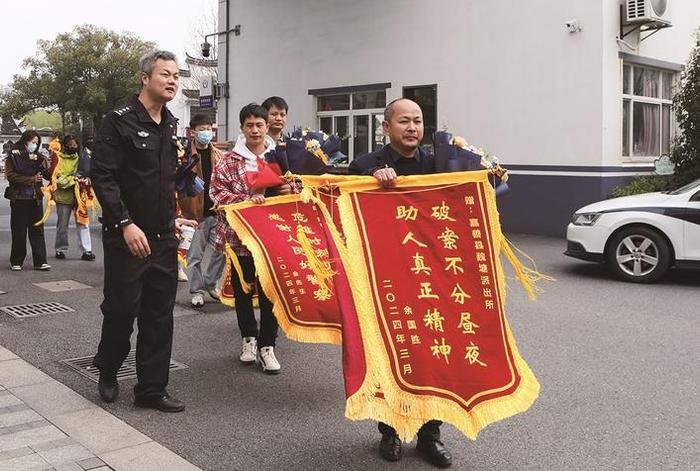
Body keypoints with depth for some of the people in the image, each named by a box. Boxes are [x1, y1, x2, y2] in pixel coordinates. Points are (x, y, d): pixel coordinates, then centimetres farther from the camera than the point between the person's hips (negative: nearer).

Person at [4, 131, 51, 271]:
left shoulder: (39, 157, 11)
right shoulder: (13, 156, 2)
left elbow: (49, 175, 2)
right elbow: (10, 176, -8)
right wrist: (31, 179, -12)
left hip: (35, 198, 3)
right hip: (18, 198, -2)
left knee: (37, 230, 0)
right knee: (19, 232, 3)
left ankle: (40, 261, 2)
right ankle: (16, 262, 12)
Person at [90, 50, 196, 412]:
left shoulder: (171, 125, 13)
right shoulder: (119, 122, -10)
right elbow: (102, 178, -16)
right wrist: (126, 224, -22)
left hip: (163, 238, 7)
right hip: (126, 238, -6)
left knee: (160, 315, 7)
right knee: (122, 309, 4)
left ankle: (151, 389, 17)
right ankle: (107, 372, 30)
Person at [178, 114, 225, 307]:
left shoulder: (218, 155, 10)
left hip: (217, 211, 4)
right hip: (196, 212, -4)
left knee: (221, 251, 7)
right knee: (195, 255, 4)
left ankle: (210, 284, 26)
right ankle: (197, 291, 17)